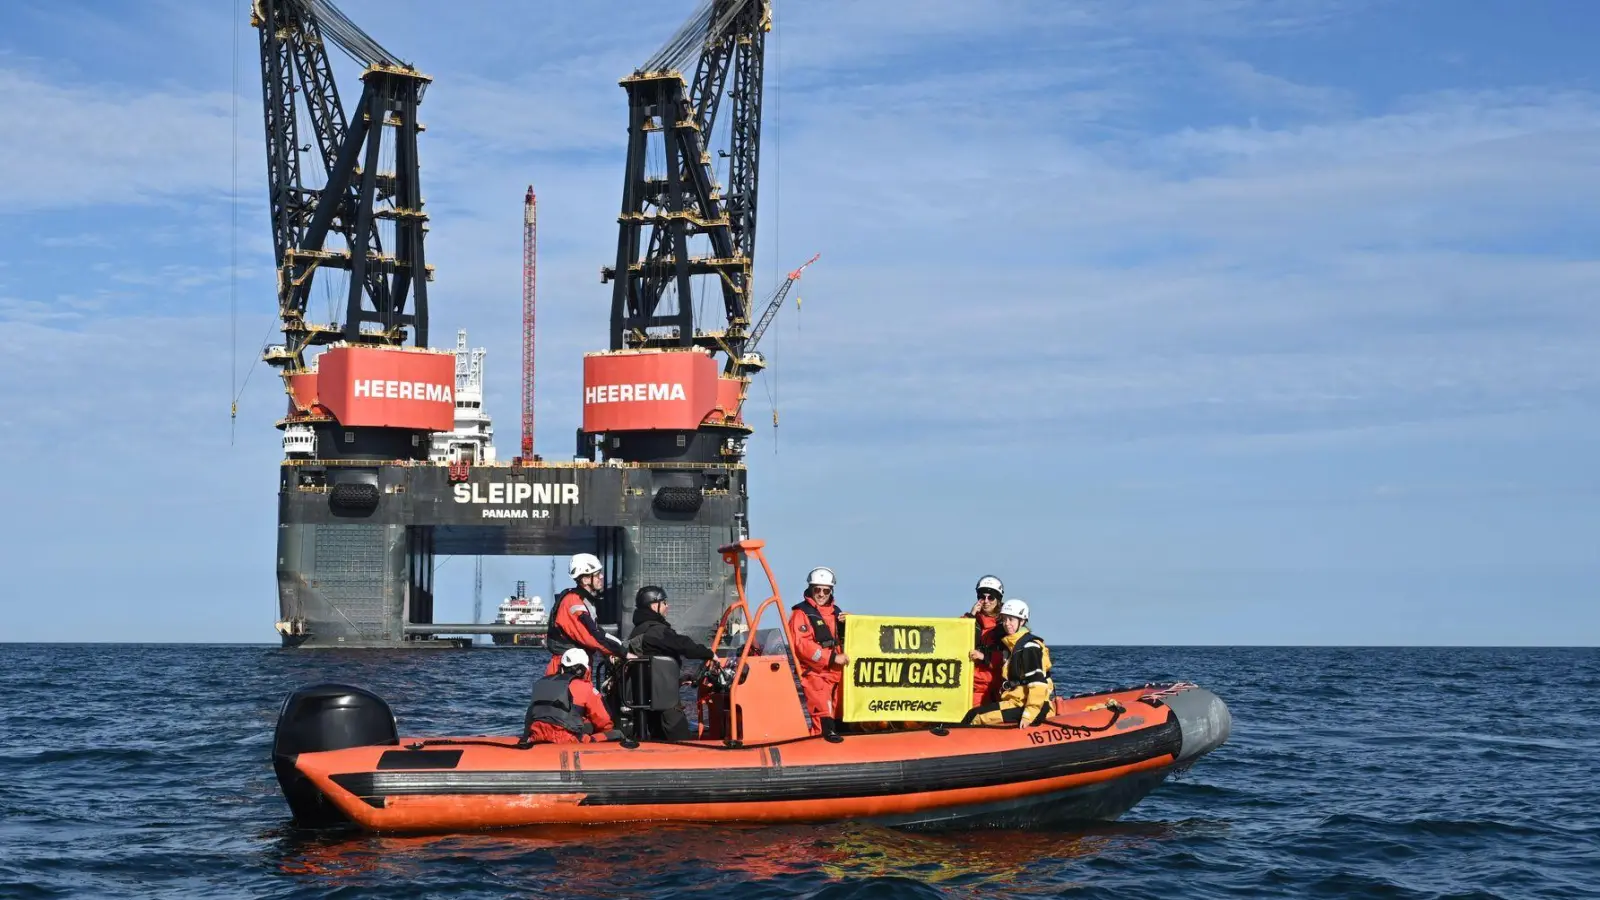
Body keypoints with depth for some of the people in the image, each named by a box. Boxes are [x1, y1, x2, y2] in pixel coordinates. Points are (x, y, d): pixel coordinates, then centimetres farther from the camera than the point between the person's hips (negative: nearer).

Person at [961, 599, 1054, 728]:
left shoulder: (1029, 647, -13)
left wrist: (1028, 715, -27)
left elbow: (1038, 684, -21)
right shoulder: (1011, 645, 17)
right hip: (1016, 702, 10)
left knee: (975, 716, -18)